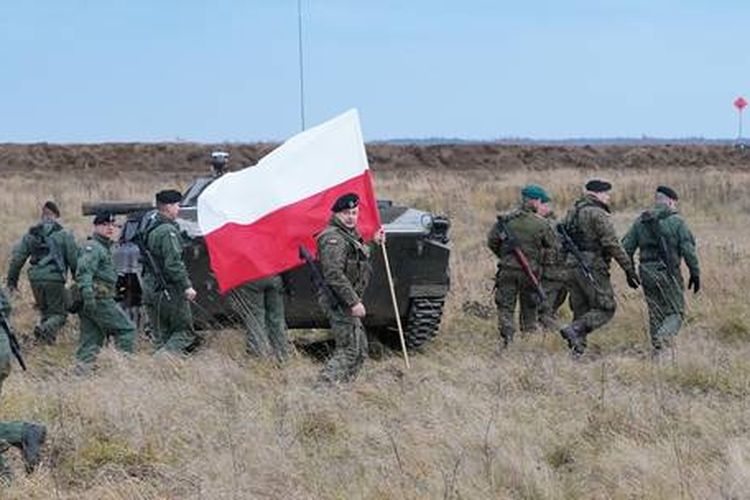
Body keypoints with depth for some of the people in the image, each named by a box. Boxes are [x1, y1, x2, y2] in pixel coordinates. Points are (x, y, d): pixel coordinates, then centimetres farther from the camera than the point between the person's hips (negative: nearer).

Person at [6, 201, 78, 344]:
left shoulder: (31, 235, 10)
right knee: (58, 313, 1)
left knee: (45, 311, 24)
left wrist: (12, 281, 15)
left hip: (35, 278, 4)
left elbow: (17, 258, 9)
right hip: (55, 278, -4)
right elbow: (73, 259, -1)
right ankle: (46, 328, -26)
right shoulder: (64, 235, 0)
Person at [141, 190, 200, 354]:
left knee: (160, 334, 13)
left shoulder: (147, 227, 13)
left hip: (150, 288, 9)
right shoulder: (167, 231, -17)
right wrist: (186, 286, -19)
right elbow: (173, 264, -22)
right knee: (184, 330, -1)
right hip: (169, 291, -9)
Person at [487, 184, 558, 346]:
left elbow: (492, 241, 5)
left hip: (507, 270, 1)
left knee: (505, 307, 4)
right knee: (529, 309, 14)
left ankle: (507, 338, -12)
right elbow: (553, 246, 0)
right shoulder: (541, 224, -8)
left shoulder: (506, 219, 1)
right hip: (530, 271, -1)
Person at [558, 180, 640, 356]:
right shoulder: (598, 214, -10)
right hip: (592, 267, -8)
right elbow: (612, 244, -15)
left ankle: (577, 351, 6)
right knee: (606, 309, -3)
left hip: (571, 267, 8)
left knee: (581, 311, 11)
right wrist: (629, 269, -13)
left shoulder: (572, 212, 16)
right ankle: (574, 329, -18)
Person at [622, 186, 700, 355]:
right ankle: (661, 342, -20)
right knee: (676, 314, 3)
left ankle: (658, 353, 13)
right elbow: (688, 250, -10)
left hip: (647, 273, 5)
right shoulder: (676, 221, -6)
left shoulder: (640, 221, 7)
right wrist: (695, 273, -3)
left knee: (656, 315, 14)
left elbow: (626, 247, 5)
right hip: (668, 273, -5)